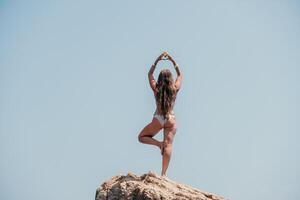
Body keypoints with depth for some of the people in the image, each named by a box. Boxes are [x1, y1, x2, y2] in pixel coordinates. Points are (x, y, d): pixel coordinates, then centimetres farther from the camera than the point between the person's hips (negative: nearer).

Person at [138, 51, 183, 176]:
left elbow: (150, 74, 12)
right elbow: (180, 75, 15)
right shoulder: (175, 89, -2)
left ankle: (159, 143, -10)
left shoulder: (156, 89, -3)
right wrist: (172, 61, 14)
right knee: (168, 145, -4)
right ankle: (163, 173, -12)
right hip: (171, 119, 1)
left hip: (158, 119, -1)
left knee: (142, 137, 17)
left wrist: (157, 60, 11)